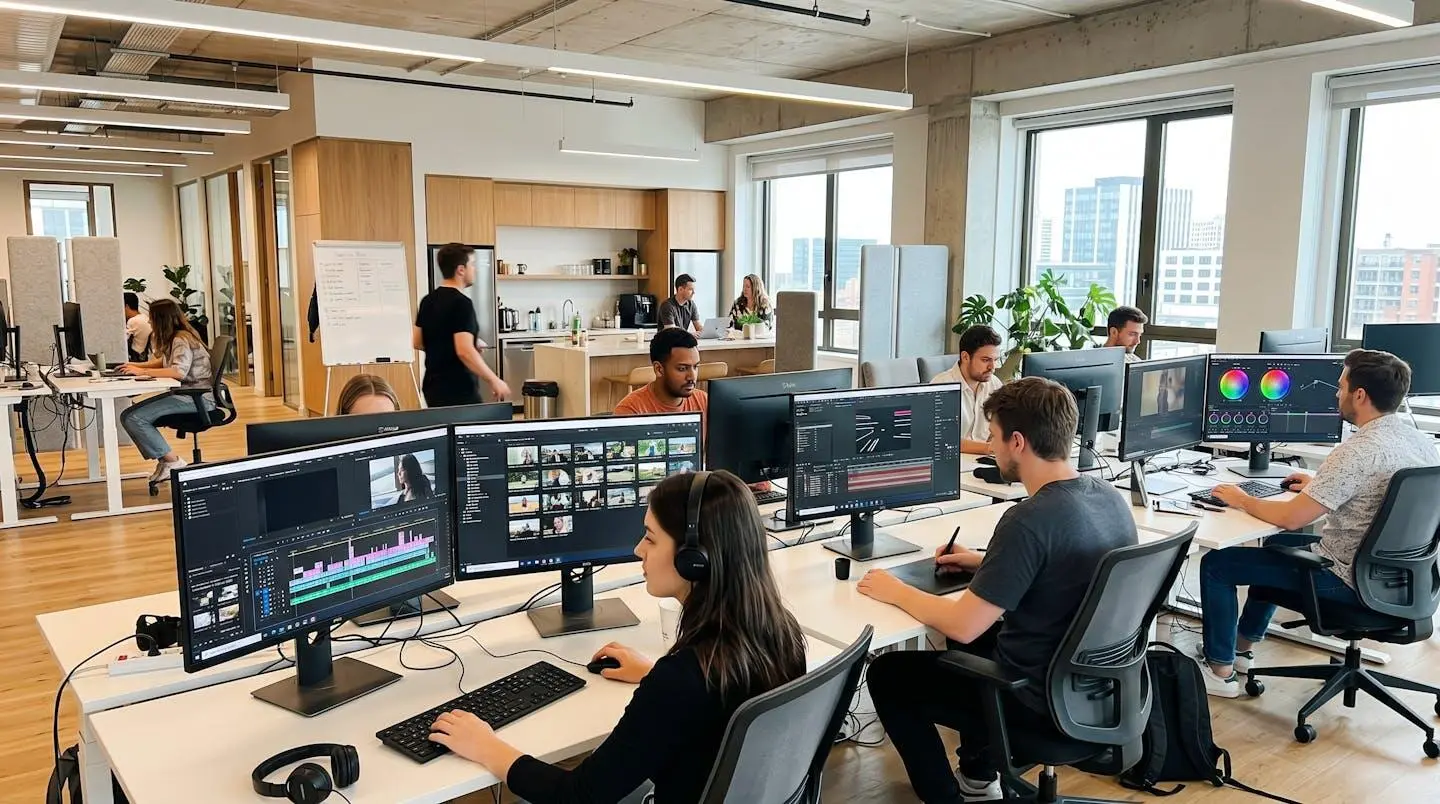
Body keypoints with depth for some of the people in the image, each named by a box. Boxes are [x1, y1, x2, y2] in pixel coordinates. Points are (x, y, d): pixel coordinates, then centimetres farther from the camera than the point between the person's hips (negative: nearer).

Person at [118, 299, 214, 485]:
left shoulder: (182, 339, -14)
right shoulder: (174, 338, 15)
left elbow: (179, 371, -28)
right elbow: (164, 362, 29)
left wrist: (143, 372, -22)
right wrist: (137, 365, 14)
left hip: (197, 398, -10)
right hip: (183, 393, 10)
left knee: (133, 418, -17)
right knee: (128, 416, 2)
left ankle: (173, 461, -8)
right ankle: (165, 461, 3)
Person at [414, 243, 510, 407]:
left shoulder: (427, 301, 9)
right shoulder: (461, 303, -17)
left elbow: (418, 342, 16)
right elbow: (464, 351, -25)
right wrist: (494, 381, -19)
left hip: (433, 387, 9)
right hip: (458, 390, -9)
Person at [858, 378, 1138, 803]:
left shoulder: (1028, 520, -29)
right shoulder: (1108, 495, -3)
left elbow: (962, 626, -25)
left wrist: (895, 591, -9)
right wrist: (986, 562, 15)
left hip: (1039, 699, -8)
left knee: (886, 675, 9)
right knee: (978, 638, 33)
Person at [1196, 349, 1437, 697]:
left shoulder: (1359, 450, -28)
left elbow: (1290, 517, -26)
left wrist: (1243, 501, -9)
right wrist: (1320, 486, 18)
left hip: (1349, 581, -9)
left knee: (1216, 564, 2)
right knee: (1278, 543, 32)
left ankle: (1220, 671, 14)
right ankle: (1243, 646, 39)